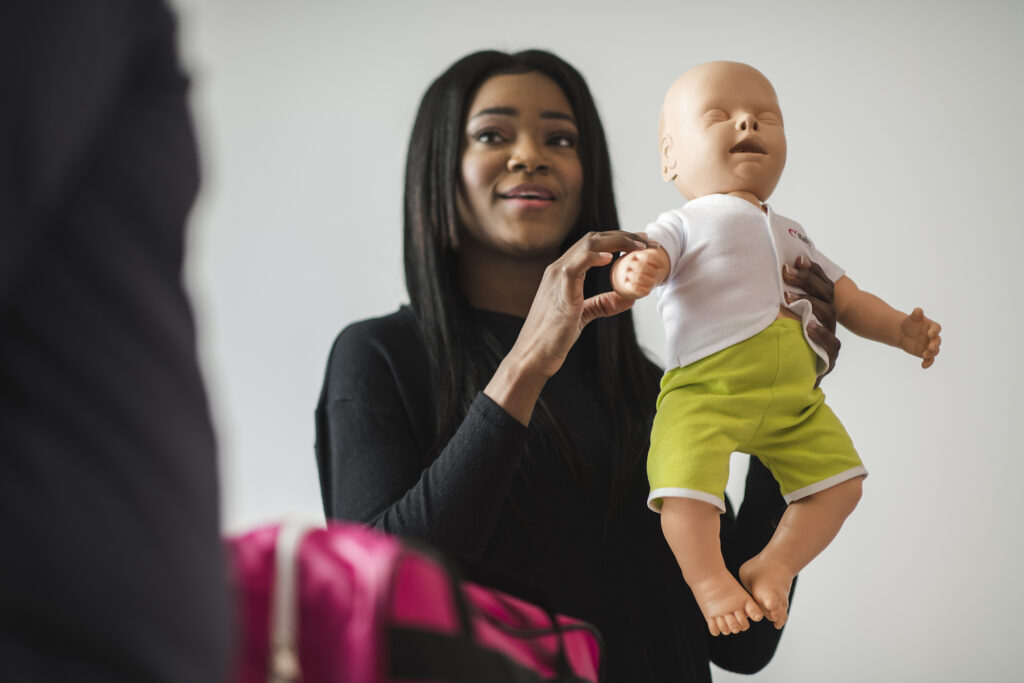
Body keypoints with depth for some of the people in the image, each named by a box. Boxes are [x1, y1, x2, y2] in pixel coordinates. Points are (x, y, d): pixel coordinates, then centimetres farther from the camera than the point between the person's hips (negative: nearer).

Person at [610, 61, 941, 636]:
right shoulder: (683, 224, 11)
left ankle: (774, 566, 7)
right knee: (687, 475, -25)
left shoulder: (792, 235, 29)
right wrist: (633, 274, -33)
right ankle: (710, 576, -7)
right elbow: (644, 261, -7)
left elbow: (850, 301, 31)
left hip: (795, 395, 6)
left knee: (840, 480, -2)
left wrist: (902, 329, 14)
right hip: (707, 388, -6)